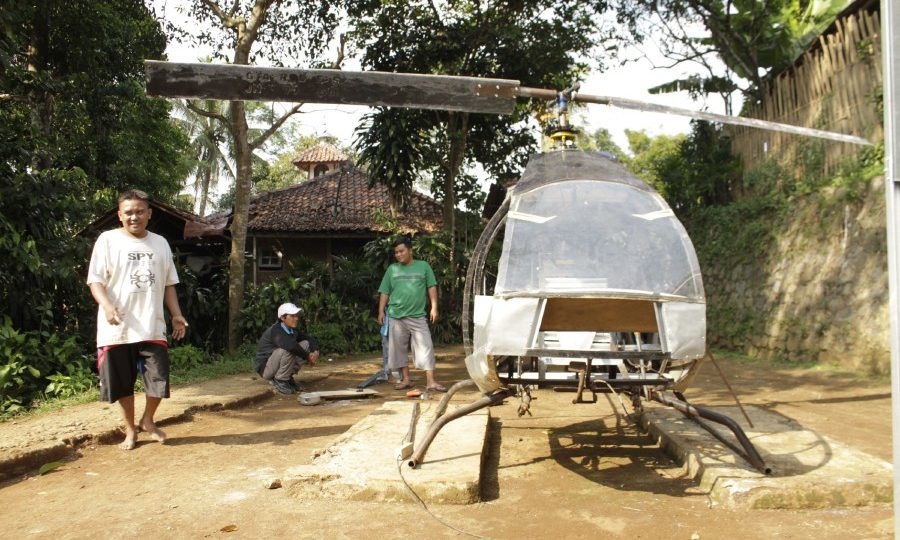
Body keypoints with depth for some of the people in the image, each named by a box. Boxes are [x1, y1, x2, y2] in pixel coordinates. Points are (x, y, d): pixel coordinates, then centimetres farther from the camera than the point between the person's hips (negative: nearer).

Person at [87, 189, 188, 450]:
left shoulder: (160, 243, 10)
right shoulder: (108, 240, -2)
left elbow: (169, 283, 15)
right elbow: (95, 280, -6)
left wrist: (176, 315, 6)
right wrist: (107, 305, -24)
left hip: (152, 326, 2)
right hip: (117, 328, -2)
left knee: (158, 379, 1)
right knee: (122, 382, 8)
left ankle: (148, 421, 27)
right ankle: (130, 429, 27)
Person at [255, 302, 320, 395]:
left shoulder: (293, 331, 2)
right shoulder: (276, 331, -24)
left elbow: (311, 340, 8)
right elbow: (290, 346, -42)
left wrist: (315, 352, -15)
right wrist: (307, 356, -29)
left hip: (278, 365, 8)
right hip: (266, 369, -8)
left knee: (306, 344, -1)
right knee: (288, 350, -33)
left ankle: (287, 377, 3)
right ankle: (279, 381, -14)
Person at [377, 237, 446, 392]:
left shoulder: (423, 266, 5)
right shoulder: (392, 269, 8)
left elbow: (432, 287, 5)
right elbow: (384, 292, 10)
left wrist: (434, 308, -3)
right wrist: (381, 311, 2)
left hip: (418, 316, -2)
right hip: (396, 316, 2)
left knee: (425, 347, -5)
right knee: (399, 348, 7)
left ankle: (431, 381, -4)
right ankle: (405, 379, 19)